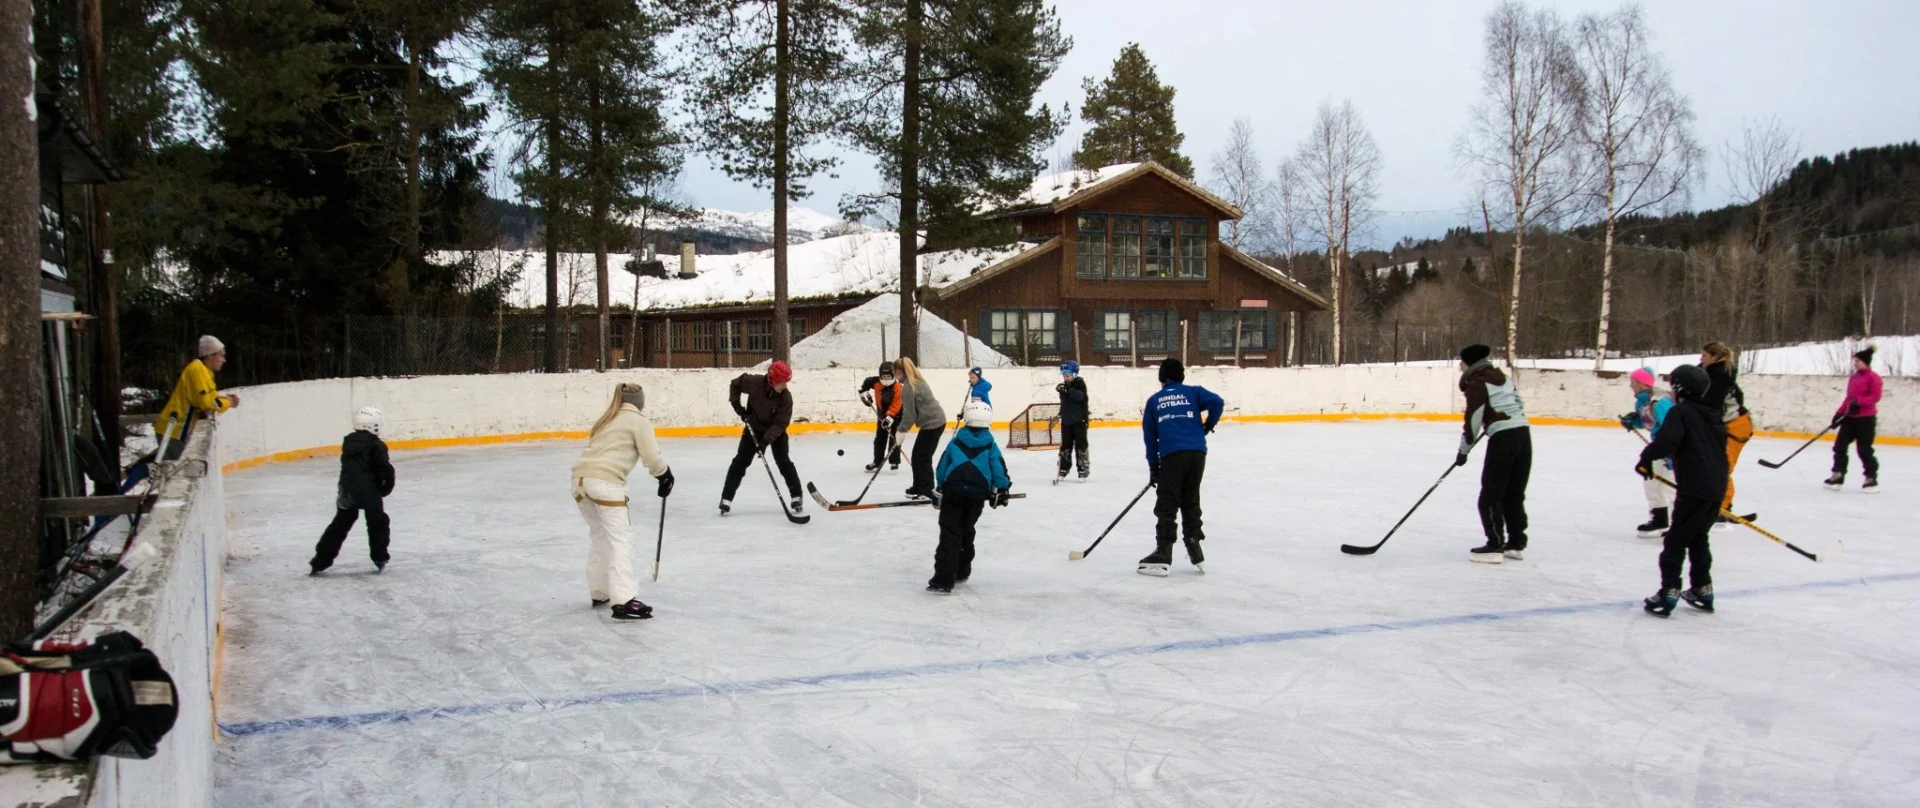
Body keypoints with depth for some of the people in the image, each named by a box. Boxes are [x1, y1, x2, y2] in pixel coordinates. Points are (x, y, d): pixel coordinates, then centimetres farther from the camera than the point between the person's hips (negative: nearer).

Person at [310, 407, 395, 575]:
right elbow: (385, 469, -14)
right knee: (378, 524, 12)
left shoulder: (348, 442, 12)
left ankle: (320, 562, 11)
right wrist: (386, 487, 1)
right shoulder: (376, 445, -8)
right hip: (369, 492, -5)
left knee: (340, 525, 13)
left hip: (347, 491, 5)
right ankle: (379, 560, 13)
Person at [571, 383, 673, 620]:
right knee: (621, 538, -7)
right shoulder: (638, 420, 5)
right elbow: (652, 457, 0)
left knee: (599, 535, 23)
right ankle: (623, 601, -16)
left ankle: (599, 592, 31)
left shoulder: (608, 419, 26)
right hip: (605, 482, -8)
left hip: (581, 478, 8)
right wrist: (665, 476, 15)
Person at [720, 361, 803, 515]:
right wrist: (737, 405, -13)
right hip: (754, 427, 1)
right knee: (741, 461, -3)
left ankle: (796, 496, 5)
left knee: (783, 462, -9)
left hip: (776, 431, -1)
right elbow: (735, 384, -5)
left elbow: (780, 423, -25)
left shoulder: (786, 397, -26)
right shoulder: (754, 382, -26)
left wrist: (766, 440, -33)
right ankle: (726, 498, 1)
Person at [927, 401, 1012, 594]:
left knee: (950, 533, -5)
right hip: (978, 494, 2)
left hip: (953, 490, -2)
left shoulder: (955, 442, 10)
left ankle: (943, 579, -15)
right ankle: (961, 571, 34)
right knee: (966, 531, 22)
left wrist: (938, 491, 23)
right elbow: (999, 468, 4)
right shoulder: (990, 445, 8)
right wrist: (1001, 491, 16)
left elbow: (942, 469, 13)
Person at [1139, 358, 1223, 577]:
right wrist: (1208, 425, 14)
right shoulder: (1193, 392, 14)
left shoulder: (1153, 400, 15)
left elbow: (1150, 435, 13)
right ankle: (1194, 549, 16)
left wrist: (1153, 466, 18)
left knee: (1166, 506, 1)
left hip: (1171, 455, -2)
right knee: (1190, 502, 15)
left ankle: (1163, 555, -3)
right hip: (1197, 453, 2)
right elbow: (1217, 402, -3)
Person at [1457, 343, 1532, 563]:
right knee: (1514, 494, 13)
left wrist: (1464, 450, 0)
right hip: (1523, 432, 8)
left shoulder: (1476, 384, -7)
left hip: (1503, 437, -8)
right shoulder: (1500, 376, 17)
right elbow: (1519, 403, 20)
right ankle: (1517, 544, 16)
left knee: (1490, 494, -1)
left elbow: (1473, 420, -9)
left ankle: (1495, 546, -3)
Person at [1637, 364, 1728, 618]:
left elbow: (1667, 439, -24)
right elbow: (1721, 447, 23)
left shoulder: (1680, 412, -8)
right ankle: (1702, 590, 26)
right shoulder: (1713, 415, 18)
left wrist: (1647, 458, -13)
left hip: (1694, 488, -9)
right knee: (1698, 538, 20)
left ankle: (1669, 592, -7)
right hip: (1716, 487, 9)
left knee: (1677, 539, -5)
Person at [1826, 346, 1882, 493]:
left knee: (1864, 450, -4)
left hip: (1866, 418, -8)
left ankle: (1872, 479, 8)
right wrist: (1839, 413, 9)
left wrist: (1859, 402, -29)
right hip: (1850, 418, 8)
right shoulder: (1853, 378, 14)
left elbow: (1875, 396, -17)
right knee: (1840, 446, 3)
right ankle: (1838, 476, 9)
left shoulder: (1873, 377, -8)